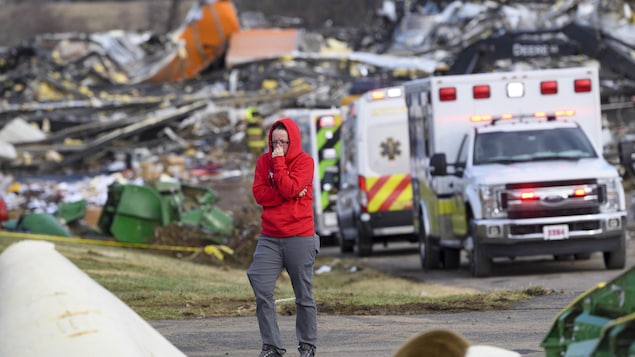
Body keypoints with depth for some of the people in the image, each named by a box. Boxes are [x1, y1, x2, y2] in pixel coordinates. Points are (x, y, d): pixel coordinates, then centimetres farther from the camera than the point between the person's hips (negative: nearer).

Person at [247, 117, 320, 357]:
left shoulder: (304, 161, -3)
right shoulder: (264, 161, 9)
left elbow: (289, 188, -17)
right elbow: (259, 194, -3)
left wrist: (279, 162, -12)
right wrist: (289, 194, -12)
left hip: (300, 238, -3)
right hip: (269, 238, 3)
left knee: (304, 296, 4)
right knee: (262, 292, -7)